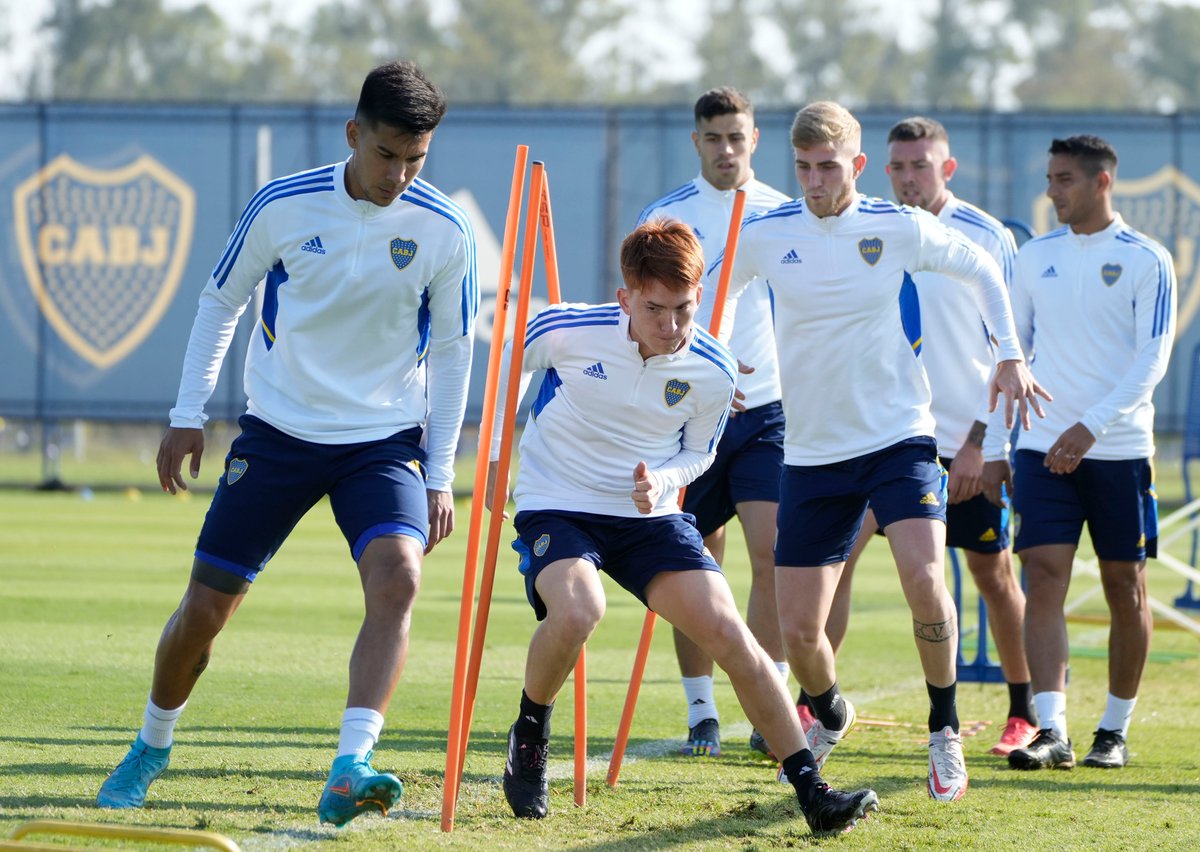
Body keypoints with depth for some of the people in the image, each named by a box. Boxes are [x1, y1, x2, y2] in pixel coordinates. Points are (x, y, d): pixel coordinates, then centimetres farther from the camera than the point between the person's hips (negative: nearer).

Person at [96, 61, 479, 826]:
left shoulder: (445, 232, -8)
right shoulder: (283, 208, -10)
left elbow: (451, 351, 4)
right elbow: (220, 303, 6)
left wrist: (439, 475, 2)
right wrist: (189, 415, 5)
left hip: (386, 440, 0)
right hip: (278, 432, 0)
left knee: (397, 578, -27)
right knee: (206, 605, 2)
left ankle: (349, 772, -33)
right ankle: (153, 746, 29)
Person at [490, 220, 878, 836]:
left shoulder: (712, 372, -11)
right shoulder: (566, 331, -18)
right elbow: (510, 362, 6)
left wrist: (663, 482, -14)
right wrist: (498, 452, 9)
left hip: (650, 515, 3)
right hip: (556, 506, -3)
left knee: (728, 632, -11)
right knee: (576, 611, -33)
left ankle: (810, 789, -5)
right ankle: (529, 735, -3)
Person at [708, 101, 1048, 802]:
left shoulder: (899, 229, -4)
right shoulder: (766, 236, -3)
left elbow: (982, 269, 12)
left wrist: (1011, 355, 7)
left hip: (899, 436, -2)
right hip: (811, 452, 2)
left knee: (923, 578, -25)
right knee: (799, 631, 0)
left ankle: (945, 731, -4)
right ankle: (831, 716, 34)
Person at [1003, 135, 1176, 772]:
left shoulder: (1145, 261, -3)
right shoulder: (1034, 258, 9)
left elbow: (1152, 360, -10)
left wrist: (1091, 426, -21)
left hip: (1120, 449, -3)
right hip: (1044, 448, 3)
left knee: (1125, 588, 3)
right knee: (1044, 580, -10)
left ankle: (1115, 731, 15)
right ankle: (1051, 731, -14)